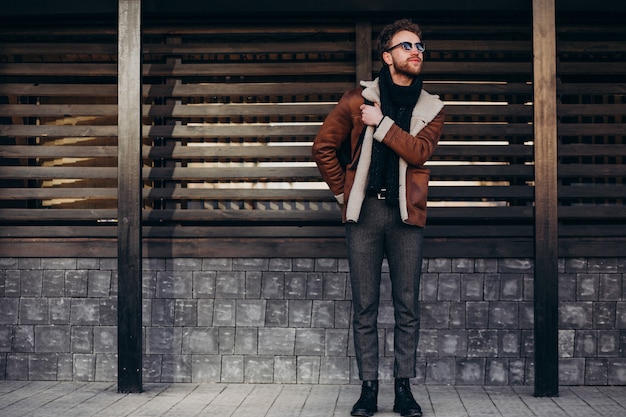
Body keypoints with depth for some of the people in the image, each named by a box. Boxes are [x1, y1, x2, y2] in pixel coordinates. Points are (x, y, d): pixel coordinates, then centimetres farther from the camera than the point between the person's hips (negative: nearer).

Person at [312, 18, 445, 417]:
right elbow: (324, 147, 10)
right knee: (365, 306, 3)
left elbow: (419, 151, -9)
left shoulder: (432, 108, 8)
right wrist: (344, 191, 7)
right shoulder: (358, 99, 6)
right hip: (364, 211, 0)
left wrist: (380, 123, -10)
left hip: (406, 213, 1)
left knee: (408, 305, 2)